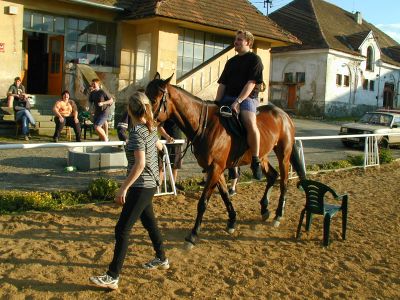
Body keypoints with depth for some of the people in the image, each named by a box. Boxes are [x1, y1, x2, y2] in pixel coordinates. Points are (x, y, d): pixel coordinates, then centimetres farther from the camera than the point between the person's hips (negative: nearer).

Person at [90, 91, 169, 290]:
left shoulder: (137, 132, -20)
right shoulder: (151, 128, 6)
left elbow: (140, 164, -28)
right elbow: (159, 146, 28)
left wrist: (123, 188, -25)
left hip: (141, 187, -10)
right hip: (150, 184, 10)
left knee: (122, 229, -7)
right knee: (149, 222, 24)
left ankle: (113, 277, -3)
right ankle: (161, 259, 40)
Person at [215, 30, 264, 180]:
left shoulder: (254, 59, 1)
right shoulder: (231, 62, 21)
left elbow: (251, 83, -10)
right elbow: (222, 84, 15)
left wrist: (238, 102, -21)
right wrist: (216, 104, 0)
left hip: (247, 98, -7)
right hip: (228, 98, 7)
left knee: (251, 124, -34)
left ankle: (255, 161, -19)